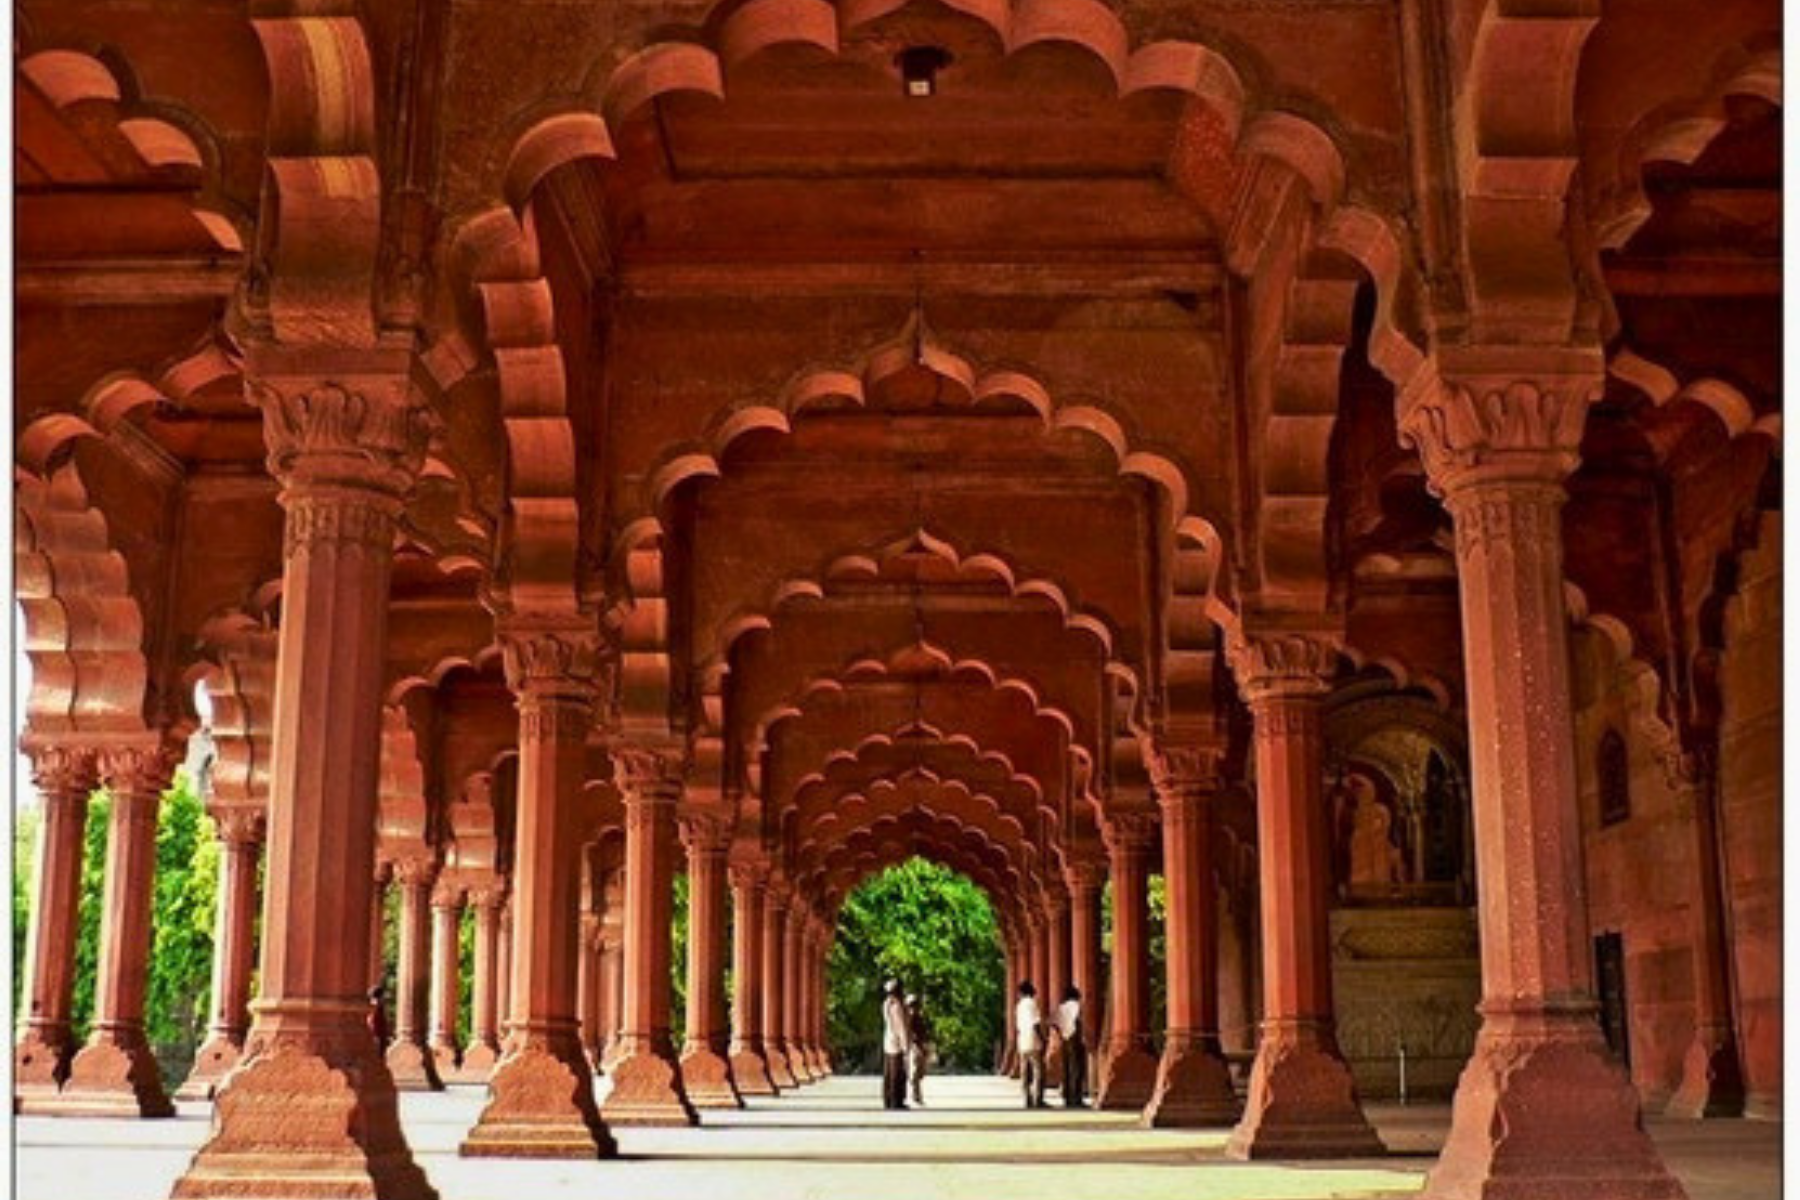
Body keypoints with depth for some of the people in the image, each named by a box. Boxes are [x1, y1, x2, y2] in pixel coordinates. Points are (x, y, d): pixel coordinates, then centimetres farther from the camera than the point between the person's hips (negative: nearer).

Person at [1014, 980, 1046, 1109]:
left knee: (1026, 1073, 7)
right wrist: (1042, 1039, -11)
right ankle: (1037, 1100, -9)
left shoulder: (1019, 1005, 13)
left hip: (1023, 1044, 8)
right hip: (1033, 1043, -7)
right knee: (1038, 1071, -5)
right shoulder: (1032, 1003, -10)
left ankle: (1028, 1100, 6)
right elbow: (1036, 1024, -17)